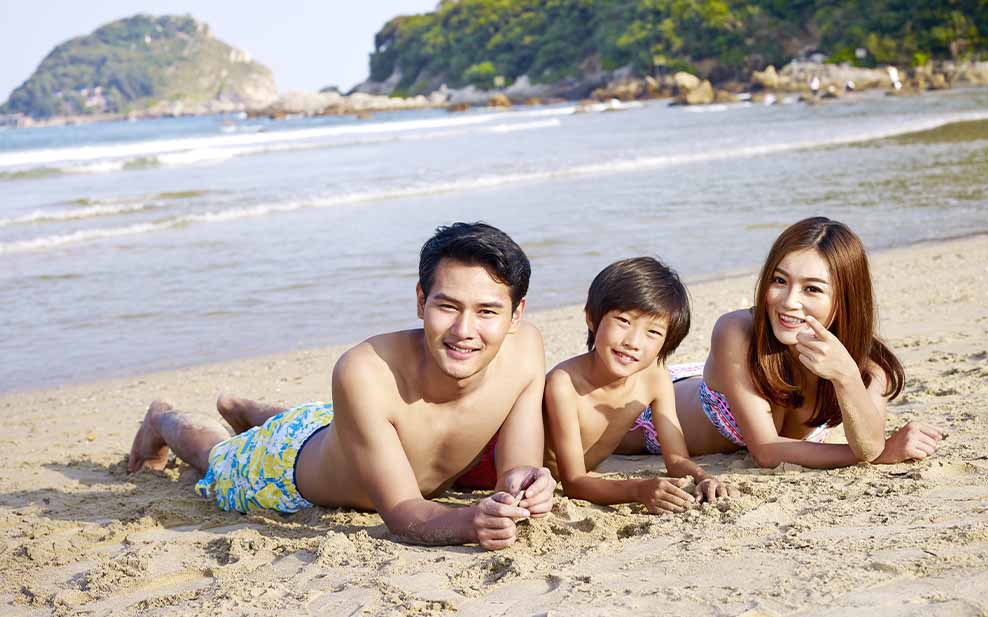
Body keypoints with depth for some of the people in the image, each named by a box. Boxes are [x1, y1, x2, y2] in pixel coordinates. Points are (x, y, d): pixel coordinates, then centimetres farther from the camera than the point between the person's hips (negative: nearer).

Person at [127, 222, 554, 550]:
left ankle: (244, 411, 69)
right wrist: (467, 522, -64)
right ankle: (163, 420, 64)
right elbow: (401, 513, -42)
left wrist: (524, 486, -53)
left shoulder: (524, 348, -36)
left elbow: (516, 471, -29)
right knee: (218, 455, 30)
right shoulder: (364, 373, -48)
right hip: (293, 461, -4)